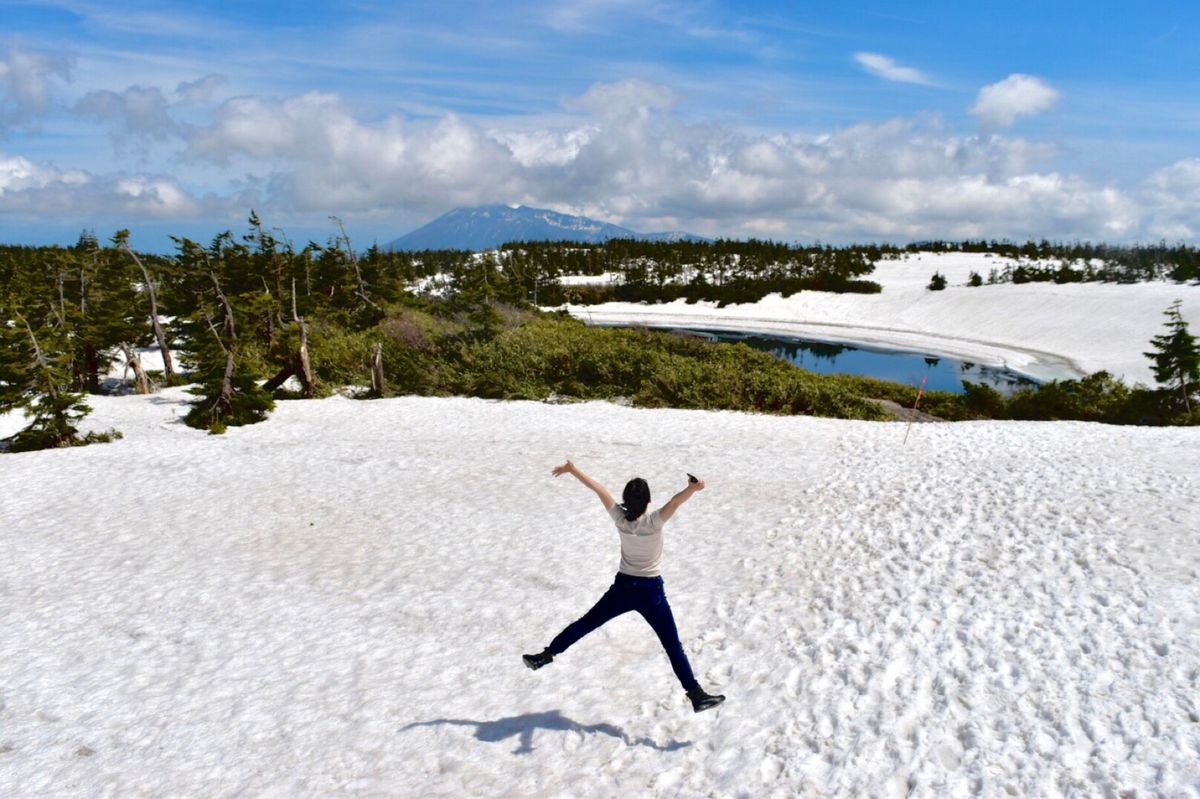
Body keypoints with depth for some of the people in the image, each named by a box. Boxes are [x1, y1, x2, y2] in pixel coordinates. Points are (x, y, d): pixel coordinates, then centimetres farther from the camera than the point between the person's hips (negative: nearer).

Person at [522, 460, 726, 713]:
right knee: (673, 646, 0)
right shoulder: (654, 522, -21)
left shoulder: (620, 518, -12)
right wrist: (692, 489, -57)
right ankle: (696, 695, 0)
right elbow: (675, 502, -39)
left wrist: (572, 470, 1)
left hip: (622, 587, 3)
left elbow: (599, 489, -6)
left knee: (586, 623, 18)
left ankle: (546, 655, 25)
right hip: (651, 591, -3)